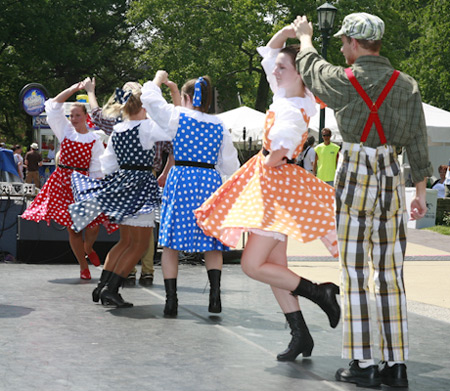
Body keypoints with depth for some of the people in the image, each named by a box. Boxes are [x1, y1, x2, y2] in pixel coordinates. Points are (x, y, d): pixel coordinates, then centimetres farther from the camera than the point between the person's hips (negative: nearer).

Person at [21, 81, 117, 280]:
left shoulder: (95, 140, -1)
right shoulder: (66, 131, 6)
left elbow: (97, 170, -2)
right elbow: (54, 105, 3)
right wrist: (73, 89, 0)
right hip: (62, 180, 2)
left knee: (93, 223, -10)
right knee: (72, 227, 2)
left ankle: (88, 249, 25)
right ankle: (83, 267, 14)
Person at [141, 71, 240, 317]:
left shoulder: (178, 116, -1)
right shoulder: (219, 126, 9)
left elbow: (149, 98, 8)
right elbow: (230, 165, 11)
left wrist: (157, 80, 26)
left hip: (181, 180, -3)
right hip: (211, 181, 3)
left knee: (171, 241, 3)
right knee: (211, 242, 11)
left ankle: (171, 300, 0)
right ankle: (215, 293, -4)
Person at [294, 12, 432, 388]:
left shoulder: (344, 81, -6)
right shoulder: (406, 85, 3)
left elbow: (310, 69, 16)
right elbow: (418, 142, 5)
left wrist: (305, 38, 36)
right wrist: (421, 191, 12)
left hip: (355, 175, -4)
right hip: (391, 177, 4)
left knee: (355, 272, 0)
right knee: (390, 273, 7)